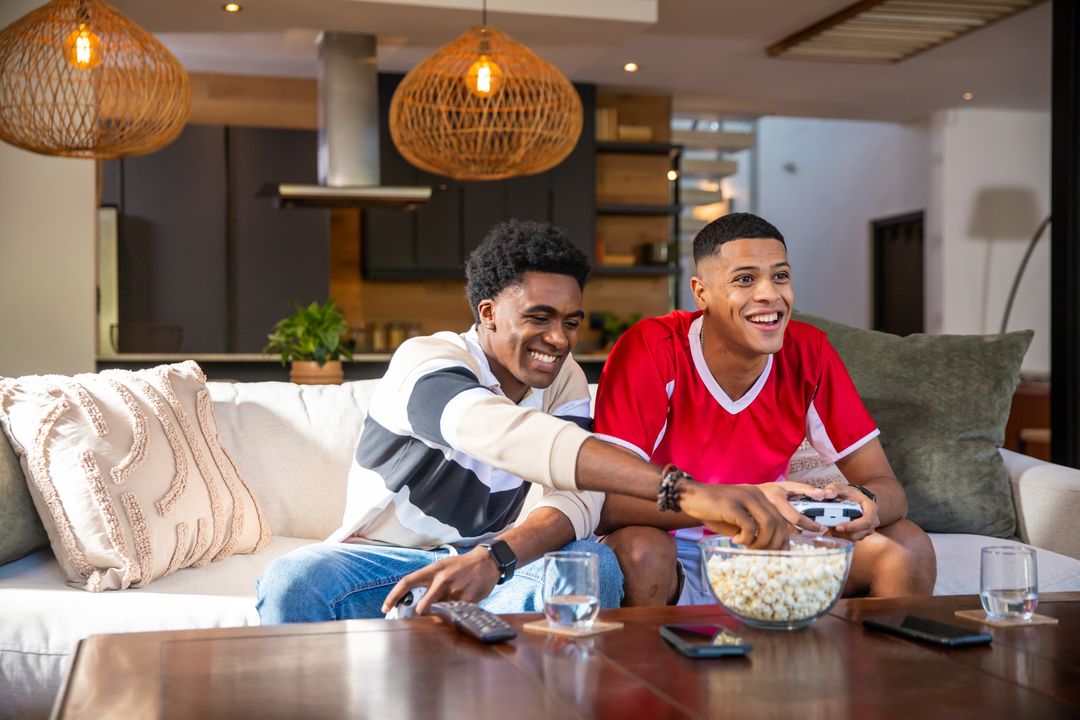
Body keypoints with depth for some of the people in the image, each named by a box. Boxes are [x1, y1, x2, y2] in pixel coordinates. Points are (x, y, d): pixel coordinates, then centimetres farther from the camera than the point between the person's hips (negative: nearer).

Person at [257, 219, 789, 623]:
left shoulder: (564, 379, 0)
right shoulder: (426, 362, -21)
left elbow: (577, 499, -17)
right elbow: (508, 433, -44)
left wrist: (493, 558, -40)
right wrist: (681, 490, -55)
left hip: (483, 559, 5)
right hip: (381, 558, -4)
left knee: (594, 564, -25)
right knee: (292, 584, -35)